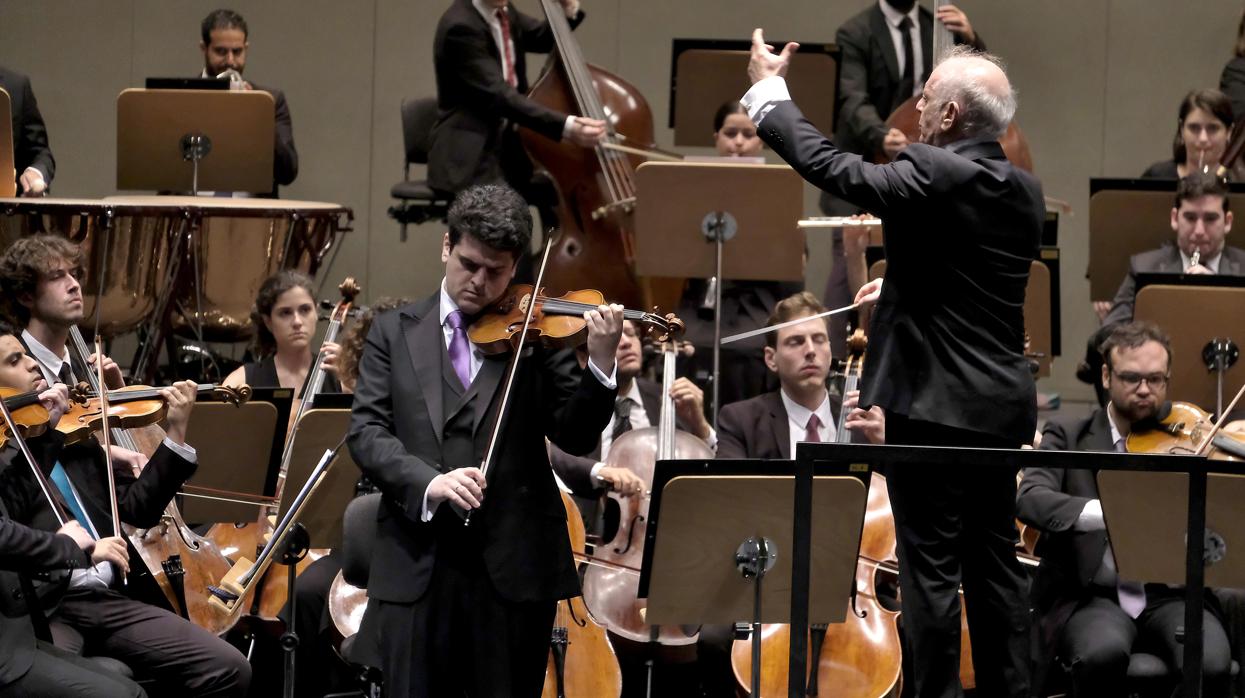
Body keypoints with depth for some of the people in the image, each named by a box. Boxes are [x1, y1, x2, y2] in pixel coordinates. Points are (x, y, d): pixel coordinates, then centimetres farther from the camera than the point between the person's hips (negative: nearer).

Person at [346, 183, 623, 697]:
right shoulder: (395, 332, 10)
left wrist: (601, 363, -18)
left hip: (513, 564, -1)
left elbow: (575, 436, -1)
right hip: (416, 564, 1)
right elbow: (366, 433, 1)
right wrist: (428, 481, -17)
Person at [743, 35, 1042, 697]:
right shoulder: (1025, 191, 7)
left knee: (931, 568, -3)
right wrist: (903, 283, 29)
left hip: (934, 403, -8)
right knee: (994, 562, 14)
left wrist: (768, 89, 1)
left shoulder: (932, 175, -16)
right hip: (1001, 408, 8)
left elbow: (829, 165, -11)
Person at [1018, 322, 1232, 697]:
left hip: (1170, 596, 1)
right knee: (1104, 652, -36)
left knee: (1211, 664, -31)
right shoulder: (1068, 437, 6)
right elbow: (1029, 499, -14)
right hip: (1091, 596, -1)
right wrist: (1105, 512, -32)